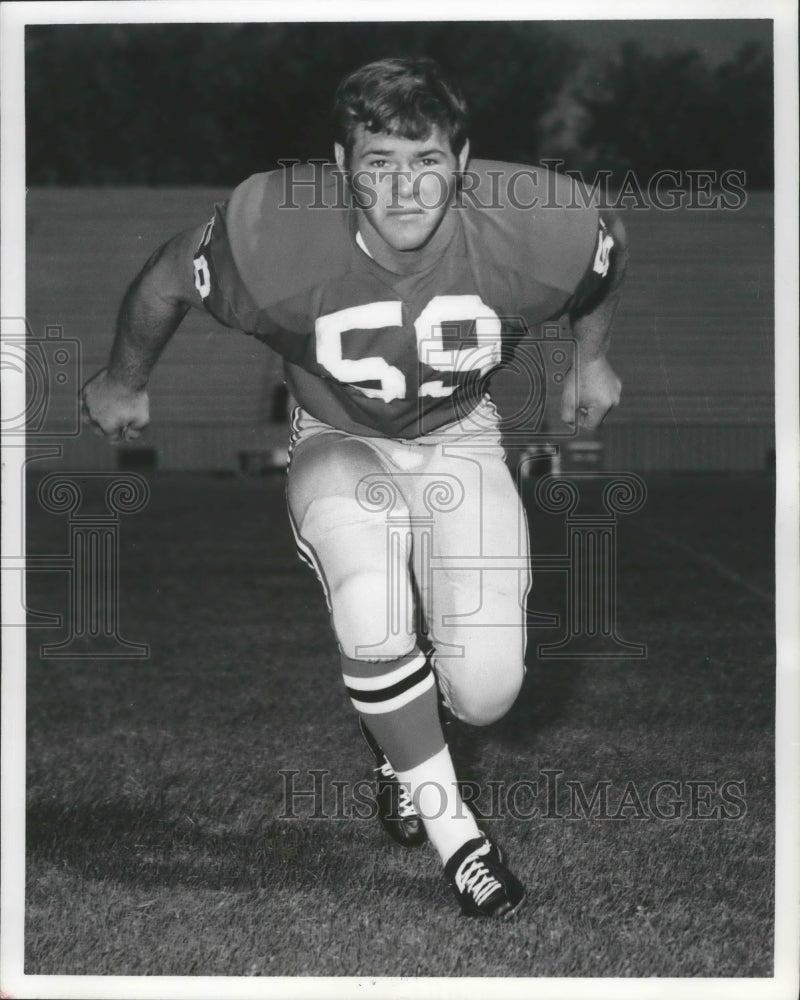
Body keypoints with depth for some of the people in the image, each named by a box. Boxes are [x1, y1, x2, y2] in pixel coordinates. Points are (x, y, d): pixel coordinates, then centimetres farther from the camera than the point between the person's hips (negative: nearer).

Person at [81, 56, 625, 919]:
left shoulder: (533, 229, -26)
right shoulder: (270, 232, -29)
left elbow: (607, 260, 0)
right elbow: (166, 281, -7)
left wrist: (590, 362, 16)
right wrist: (123, 383, 10)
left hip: (459, 442, 1)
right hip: (338, 444, -1)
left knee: (486, 690, -14)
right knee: (374, 605, -32)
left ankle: (397, 729, 25)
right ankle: (448, 825, -10)